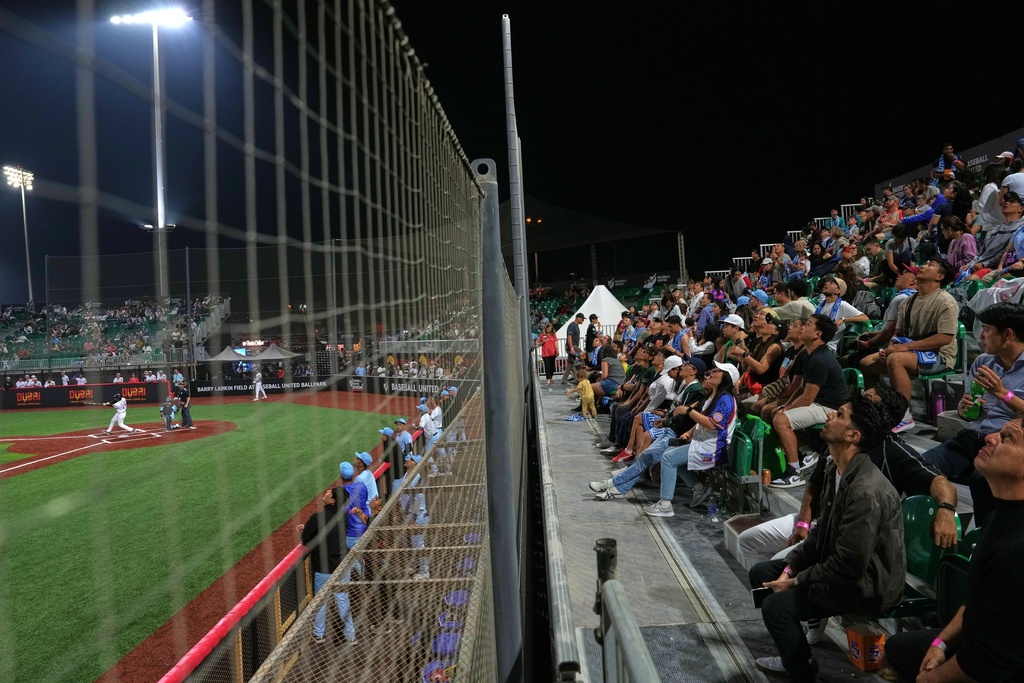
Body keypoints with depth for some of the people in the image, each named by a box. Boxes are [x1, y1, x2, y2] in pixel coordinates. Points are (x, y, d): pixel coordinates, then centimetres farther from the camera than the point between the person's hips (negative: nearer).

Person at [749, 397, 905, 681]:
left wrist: (795, 581, -16)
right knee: (760, 572, 8)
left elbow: (850, 564, -28)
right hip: (838, 565, 10)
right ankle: (794, 656, 21)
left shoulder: (866, 491, -31)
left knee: (776, 605, -20)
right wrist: (789, 567, -2)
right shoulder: (835, 469, 0)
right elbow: (822, 530, 9)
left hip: (866, 583, -9)